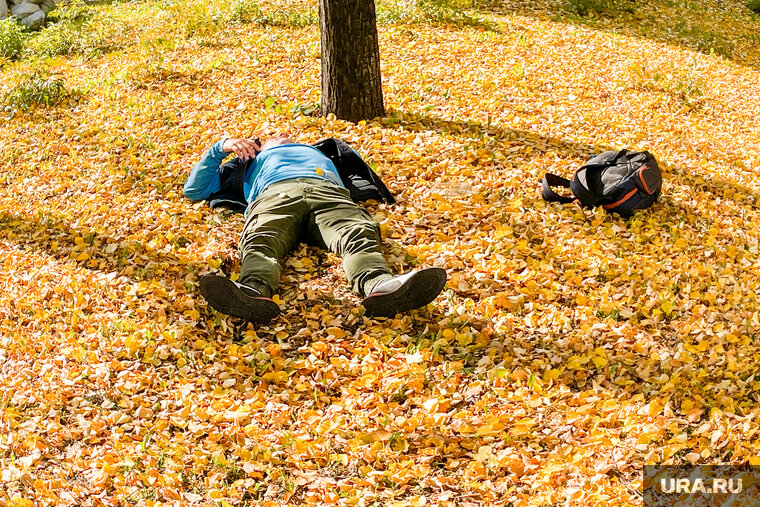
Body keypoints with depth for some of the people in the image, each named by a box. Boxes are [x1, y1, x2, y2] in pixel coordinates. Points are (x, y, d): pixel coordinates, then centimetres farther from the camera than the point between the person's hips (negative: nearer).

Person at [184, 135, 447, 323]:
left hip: (328, 191, 1)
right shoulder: (253, 159, 47)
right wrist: (221, 147, 31)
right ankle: (253, 292, -70)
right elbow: (194, 190, 41)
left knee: (359, 234, -35)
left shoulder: (316, 150, 52)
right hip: (275, 194, -1)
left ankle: (380, 288, -66)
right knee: (260, 239, -38)